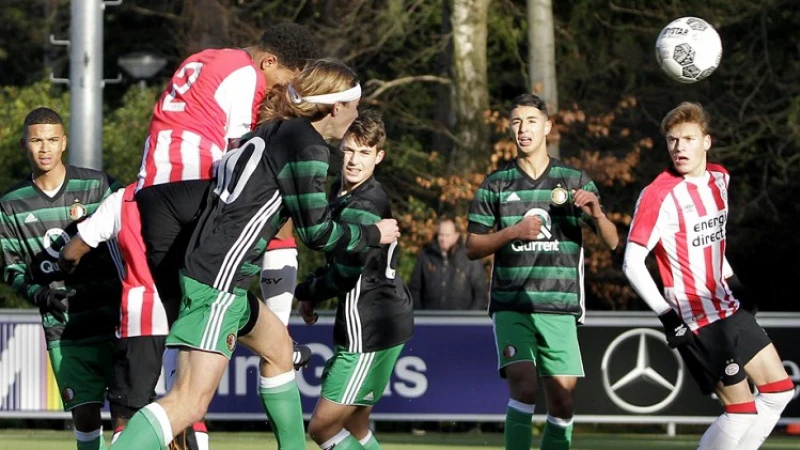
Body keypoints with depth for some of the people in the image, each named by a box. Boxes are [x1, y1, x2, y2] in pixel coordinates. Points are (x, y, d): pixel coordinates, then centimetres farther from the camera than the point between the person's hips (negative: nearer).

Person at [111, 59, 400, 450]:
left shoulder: (274, 131, 15)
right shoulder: (307, 146, -10)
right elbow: (316, 233, -8)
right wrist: (374, 235, 6)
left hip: (203, 267, 10)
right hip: (217, 281, -10)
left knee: (278, 347, 29)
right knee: (190, 402, -18)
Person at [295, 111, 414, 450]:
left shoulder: (363, 207, -19)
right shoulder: (340, 193, 12)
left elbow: (346, 274, -21)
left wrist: (305, 291, -3)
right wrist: (312, 294, 10)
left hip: (370, 330, -10)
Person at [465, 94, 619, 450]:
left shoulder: (575, 181, 9)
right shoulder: (496, 184, 8)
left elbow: (611, 242, 7)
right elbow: (473, 248, 7)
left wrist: (595, 212, -13)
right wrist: (513, 232, -10)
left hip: (560, 306, 1)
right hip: (511, 304, -1)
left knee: (562, 399, -2)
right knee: (523, 384, -20)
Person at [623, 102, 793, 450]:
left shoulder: (719, 178, 5)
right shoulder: (660, 195, -19)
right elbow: (632, 262, -20)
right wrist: (667, 315, -21)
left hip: (728, 307, 8)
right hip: (697, 321, -8)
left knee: (779, 391, 11)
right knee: (741, 410, -9)